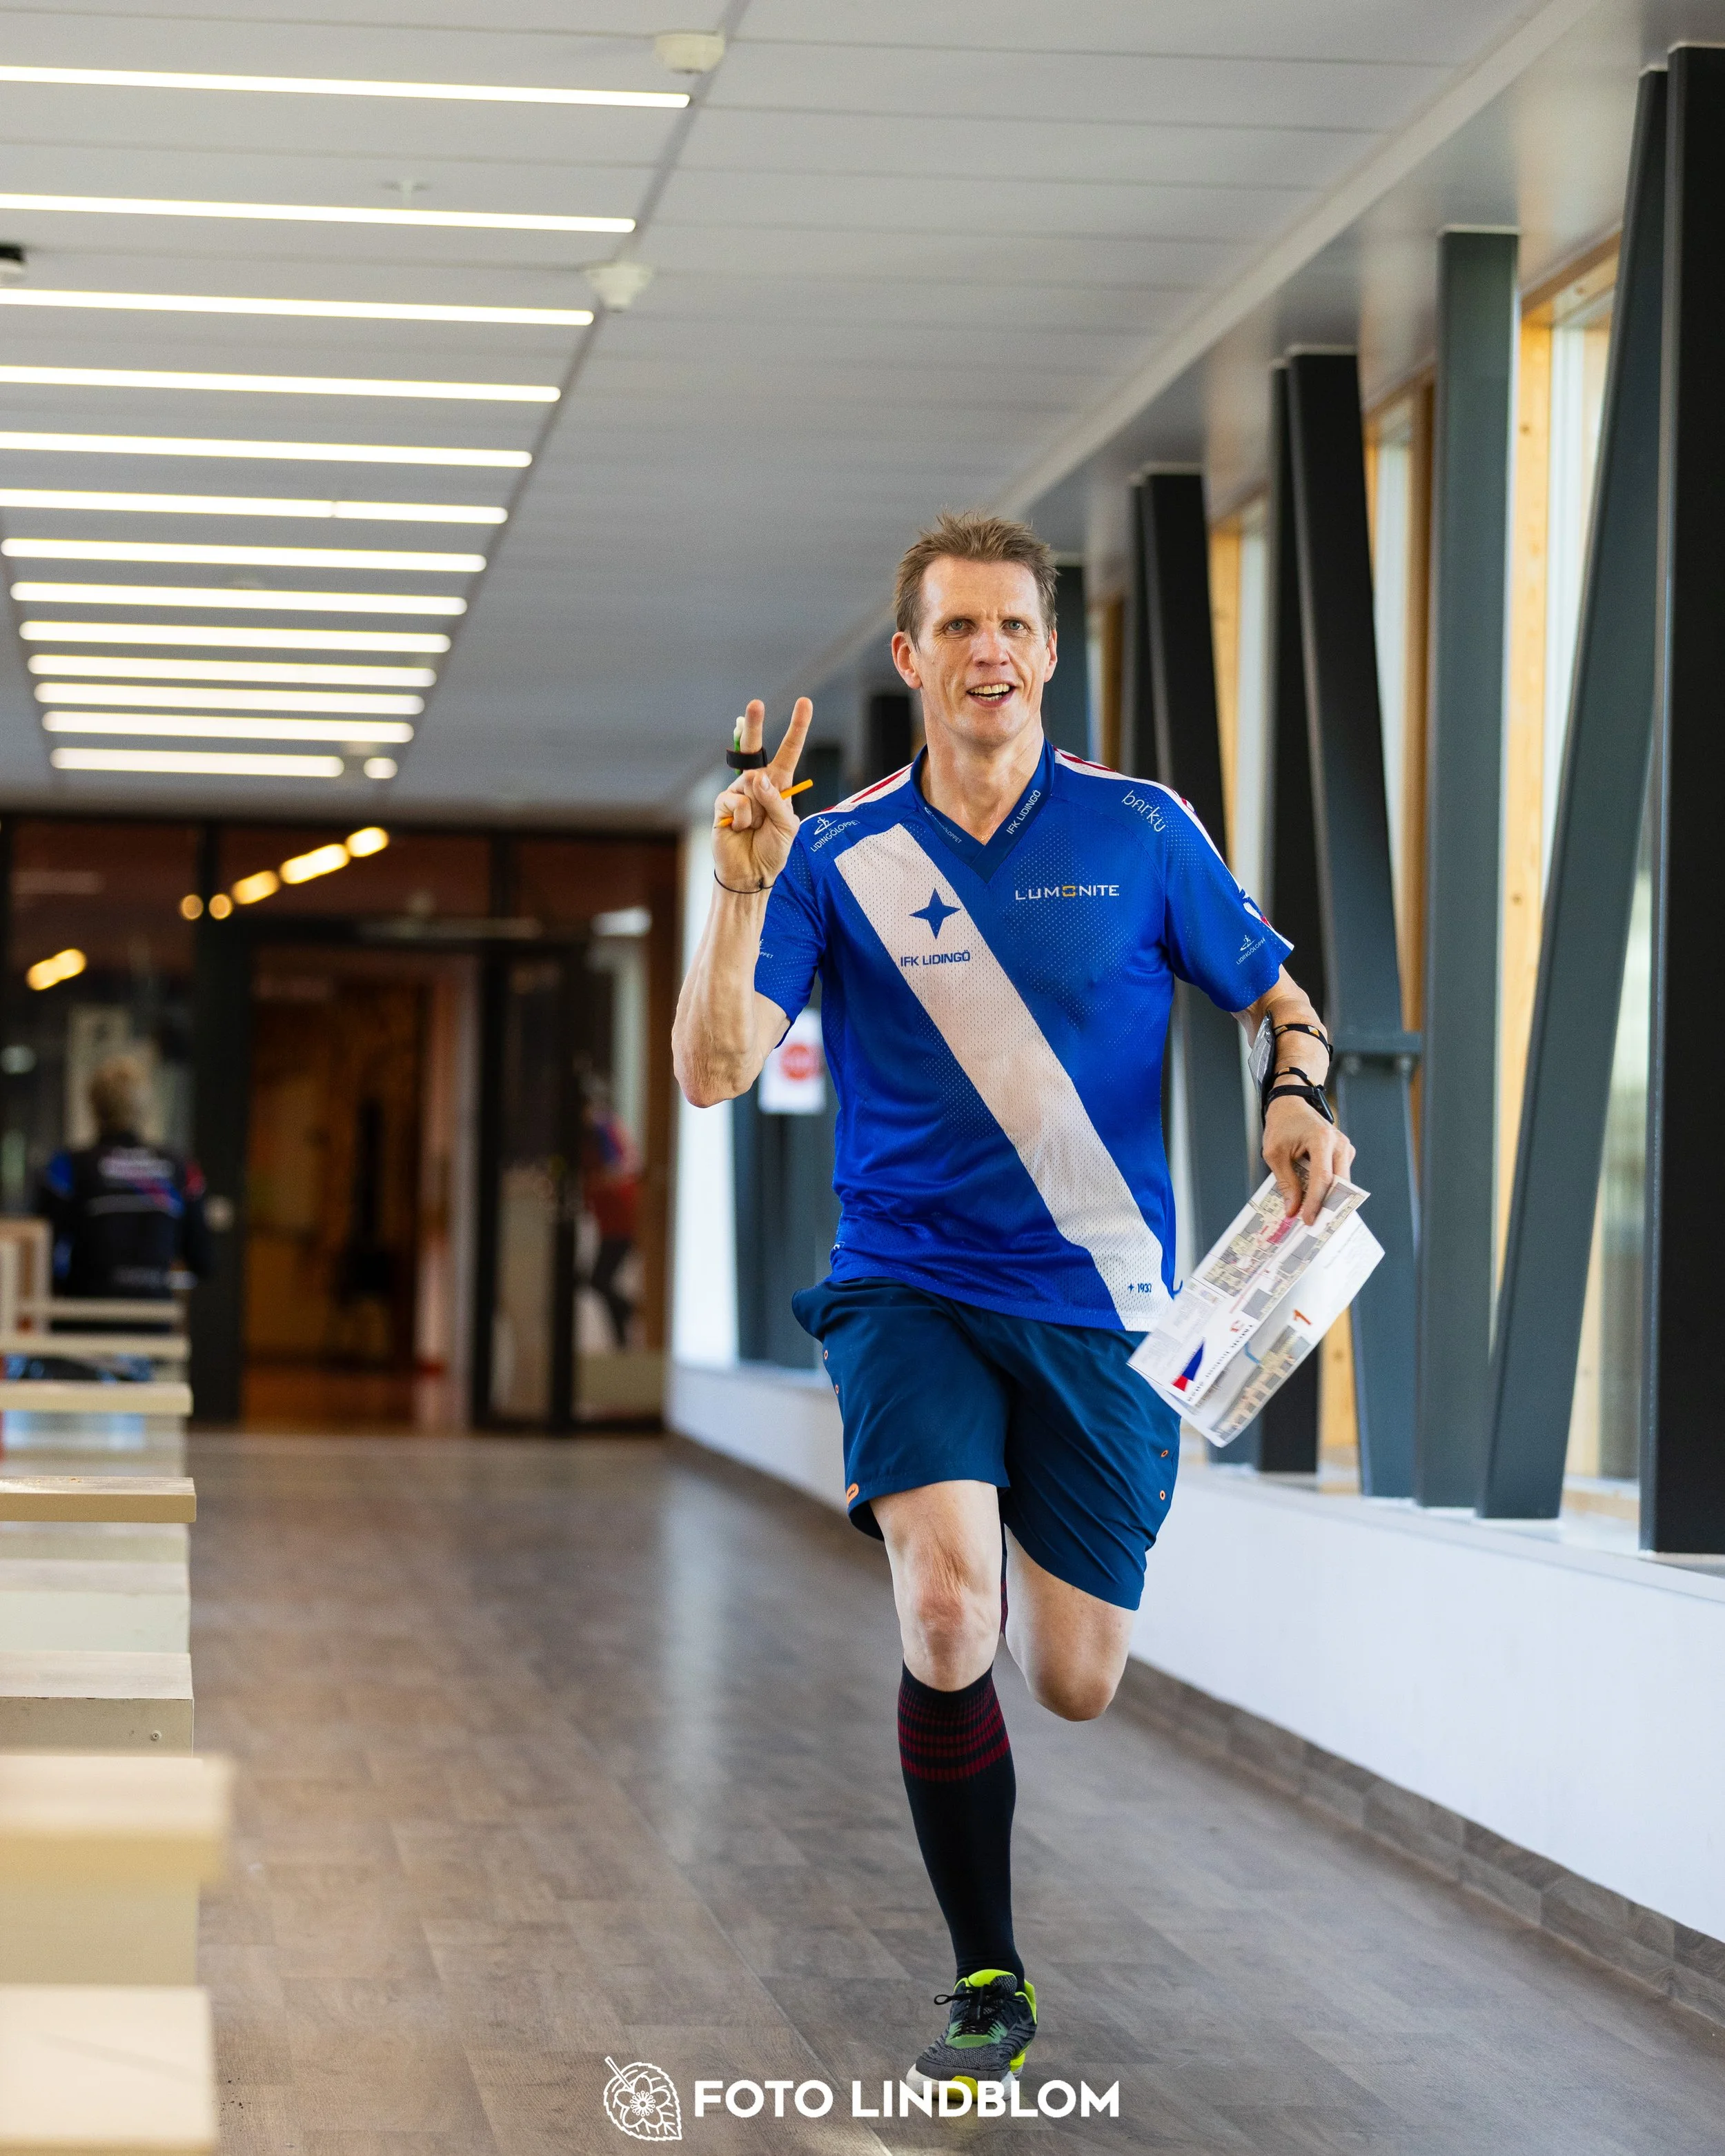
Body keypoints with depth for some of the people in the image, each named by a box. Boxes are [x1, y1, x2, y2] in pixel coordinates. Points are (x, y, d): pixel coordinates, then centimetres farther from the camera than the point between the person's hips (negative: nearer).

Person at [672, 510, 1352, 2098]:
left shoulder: (1142, 832, 0)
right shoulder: (839, 855, -1)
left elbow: (1277, 997, 11)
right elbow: (715, 1070, -8)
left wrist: (1302, 1095, -11)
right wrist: (743, 892, -22)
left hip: (1098, 1305, 1)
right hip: (909, 1290, -1)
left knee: (1076, 1683, 2)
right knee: (949, 1611, -25)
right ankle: (988, 1982, -6)